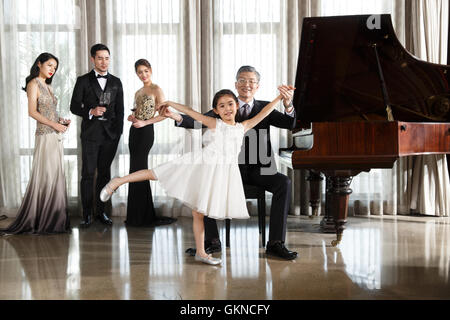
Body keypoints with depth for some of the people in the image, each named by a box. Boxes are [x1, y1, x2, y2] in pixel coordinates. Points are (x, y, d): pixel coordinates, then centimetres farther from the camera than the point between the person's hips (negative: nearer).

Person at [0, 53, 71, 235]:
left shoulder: (48, 86, 20)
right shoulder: (33, 84, -4)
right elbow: (32, 112, -13)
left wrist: (62, 121, 4)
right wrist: (54, 124, -16)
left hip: (56, 137, 8)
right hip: (45, 137, -8)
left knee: (56, 177, 8)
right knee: (45, 177, -6)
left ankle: (53, 220, 14)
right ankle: (39, 222, 2)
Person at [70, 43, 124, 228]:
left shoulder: (116, 82, 12)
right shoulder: (83, 81, 4)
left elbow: (120, 109, 12)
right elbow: (74, 106, 2)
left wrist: (118, 131, 4)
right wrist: (91, 112, -16)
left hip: (110, 135, 3)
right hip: (91, 134, -2)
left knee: (105, 173, 7)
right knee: (88, 174, -3)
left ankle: (101, 212, 15)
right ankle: (86, 214, 4)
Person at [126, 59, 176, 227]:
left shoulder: (156, 90, -4)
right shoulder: (138, 92, 18)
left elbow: (164, 114, -11)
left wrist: (144, 122, -16)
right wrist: (132, 117, 4)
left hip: (146, 131, -8)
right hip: (134, 131, 8)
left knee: (137, 170, -8)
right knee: (137, 171, 9)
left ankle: (142, 216, 1)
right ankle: (137, 215, 16)